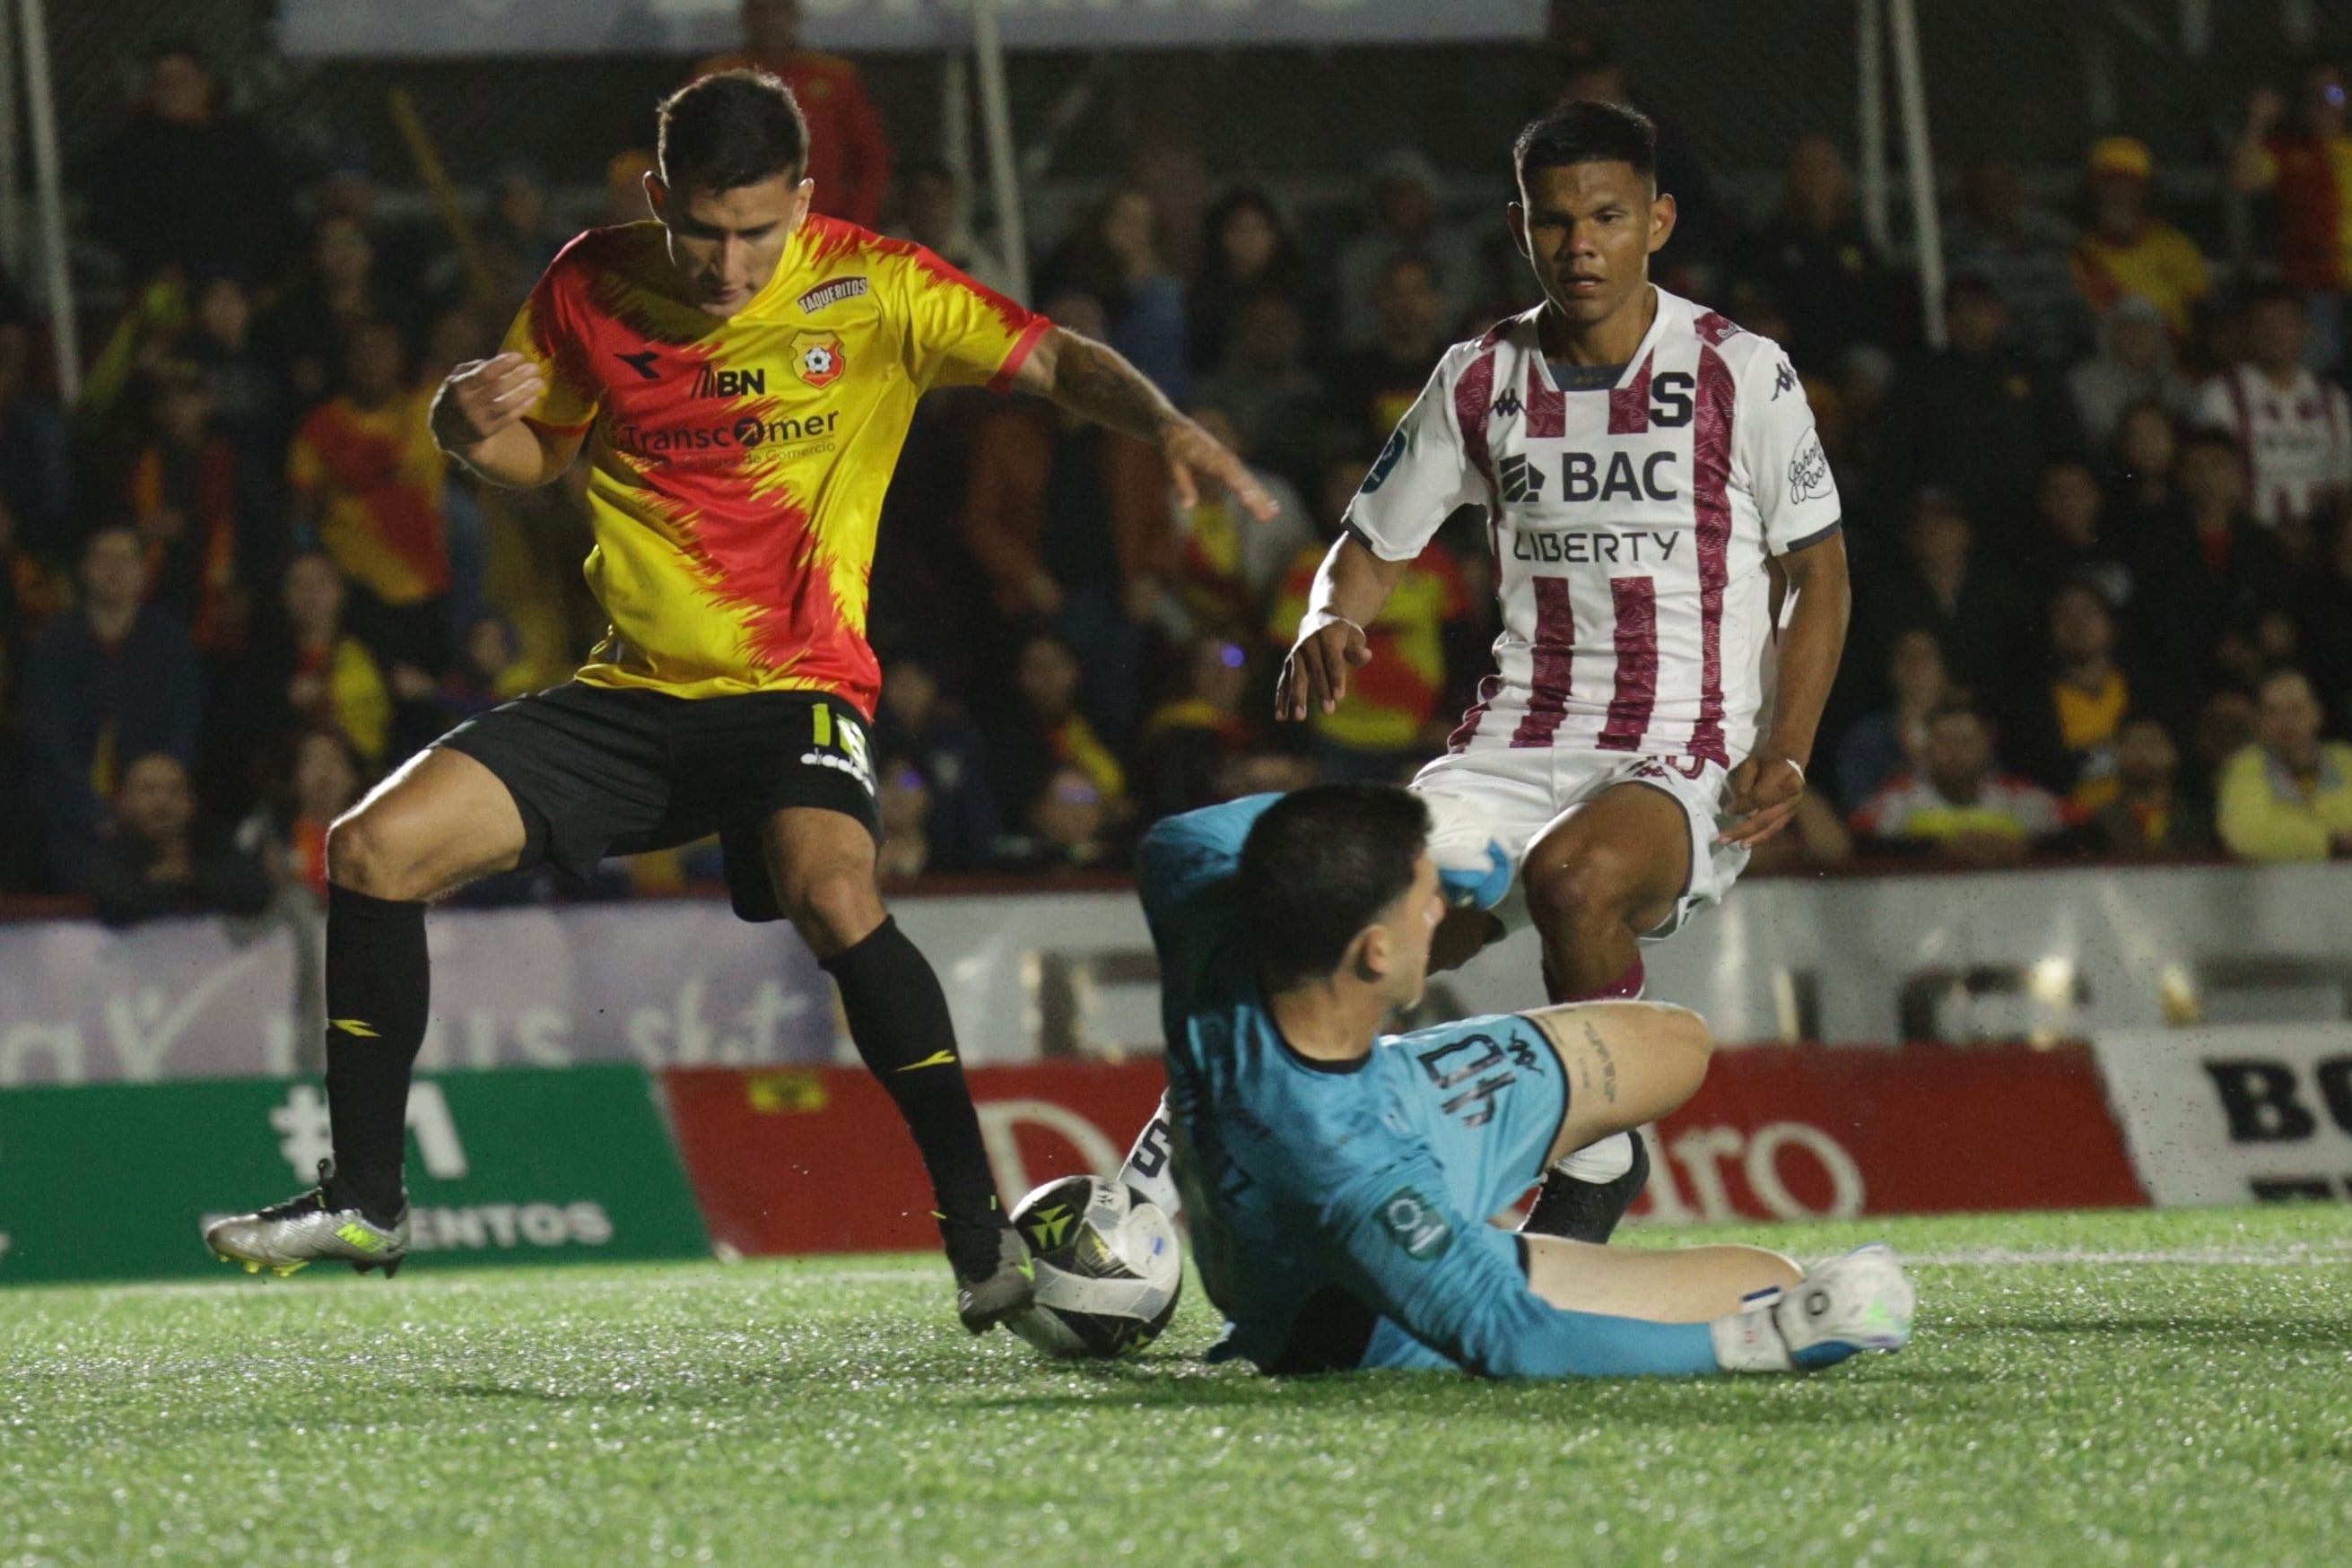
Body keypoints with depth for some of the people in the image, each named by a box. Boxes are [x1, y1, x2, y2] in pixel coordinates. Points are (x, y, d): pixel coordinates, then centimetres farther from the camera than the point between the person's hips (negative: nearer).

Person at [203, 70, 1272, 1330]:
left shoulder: (872, 288, -7)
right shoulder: (591, 286, 3)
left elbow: (1054, 362, -13)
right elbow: (539, 454, 18)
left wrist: (1162, 425, -33)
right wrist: (467, 422, -5)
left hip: (795, 687, -5)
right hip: (631, 691, 5)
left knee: (832, 897, -33)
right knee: (374, 850, -7)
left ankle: (979, 1237, -25)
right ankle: (364, 1201, 8)